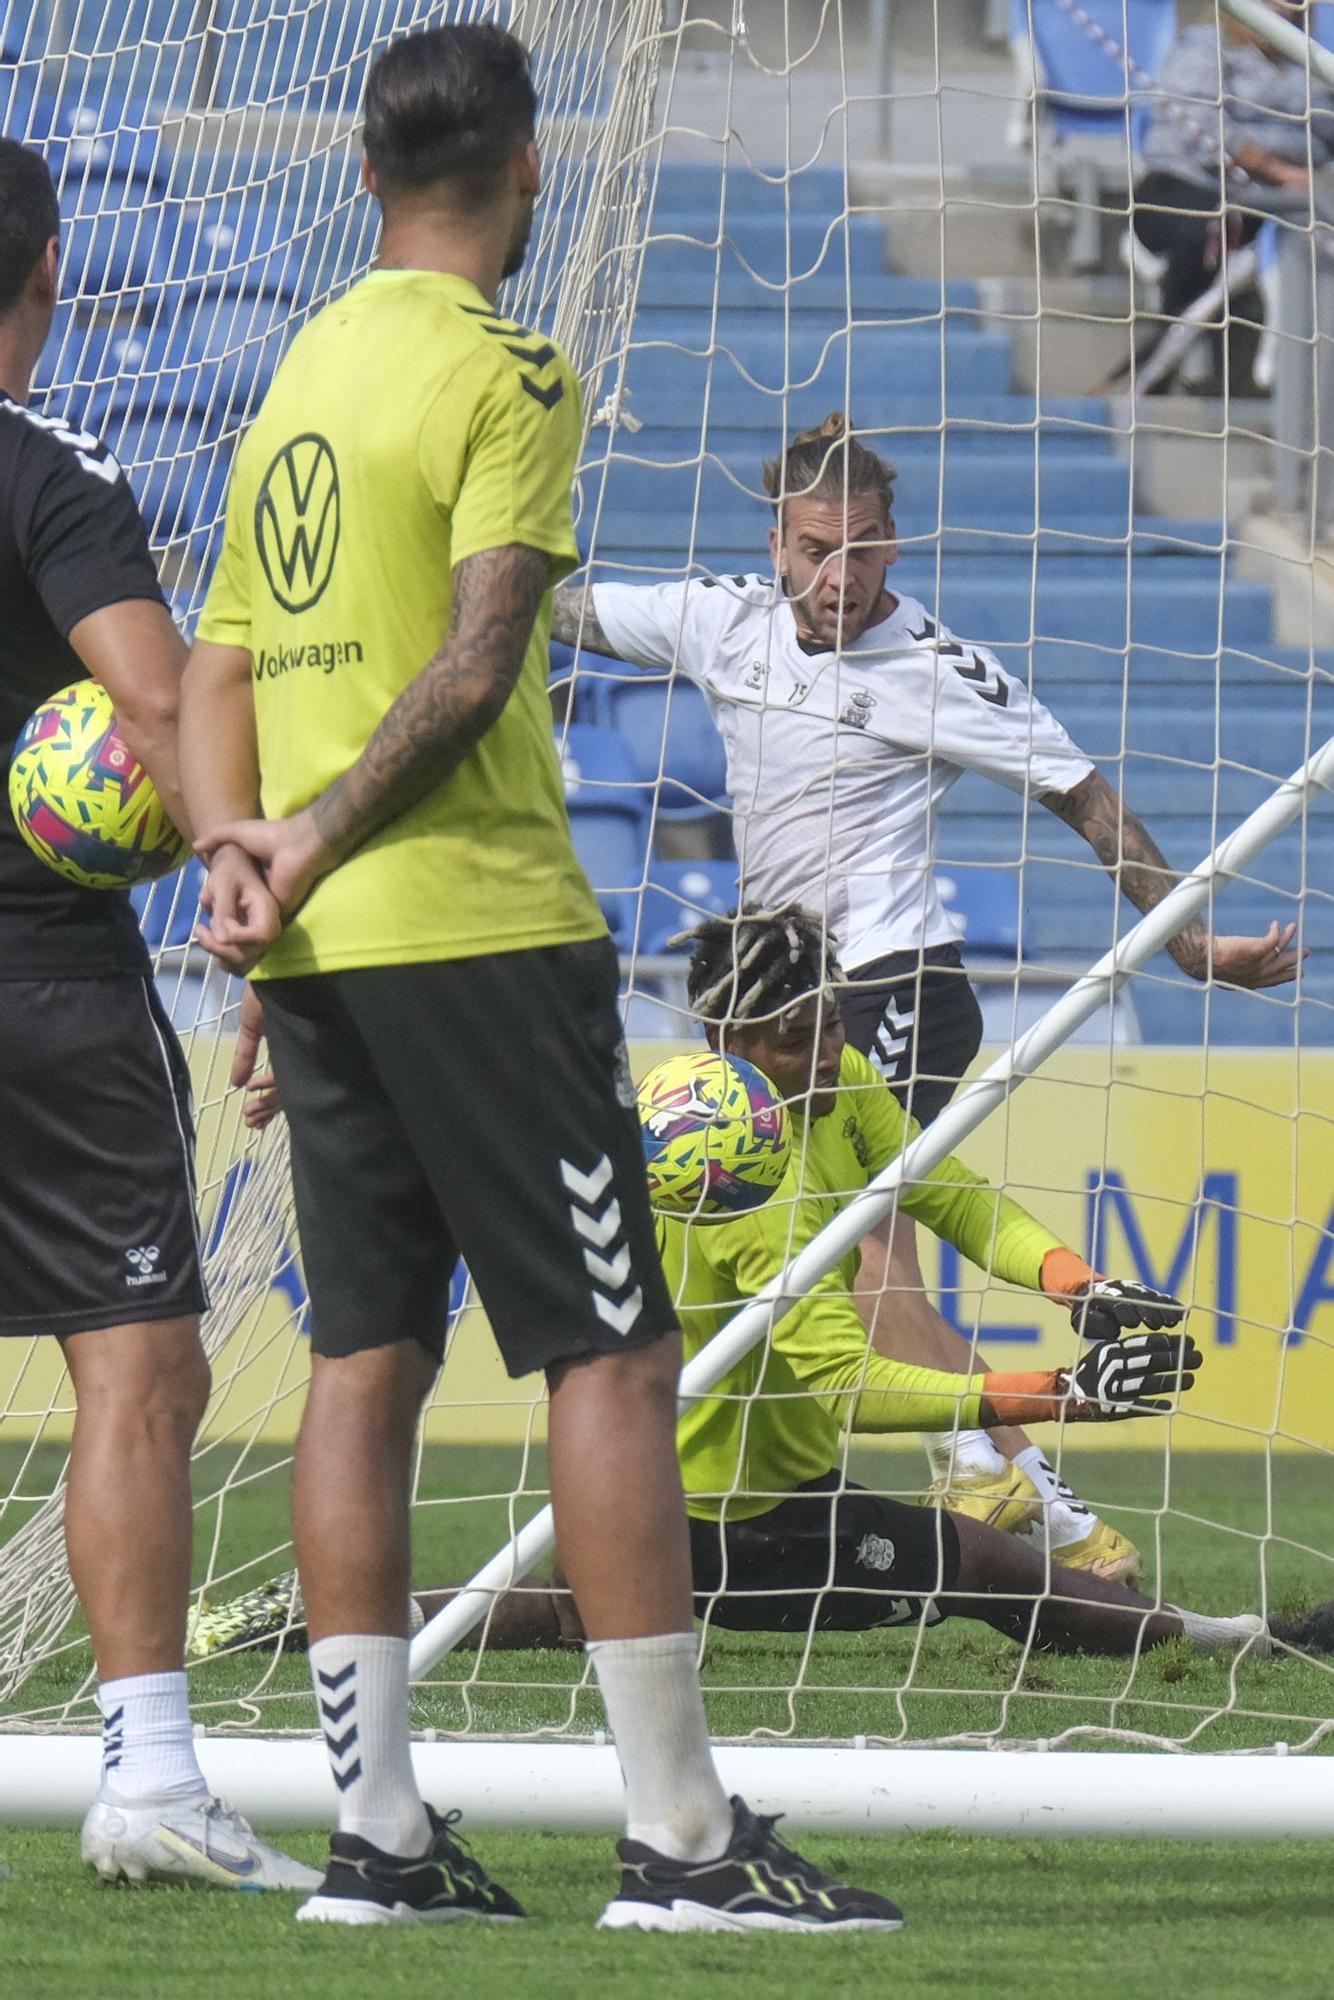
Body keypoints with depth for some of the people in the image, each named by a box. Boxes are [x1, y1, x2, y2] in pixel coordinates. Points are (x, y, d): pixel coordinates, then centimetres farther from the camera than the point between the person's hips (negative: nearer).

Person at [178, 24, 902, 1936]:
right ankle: (681, 1834, -7)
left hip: (320, 944, 8)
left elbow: (219, 672, 15)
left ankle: (379, 1830, 5)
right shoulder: (501, 373, -8)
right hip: (478, 924, -8)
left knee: (366, 1355, 7)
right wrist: (329, 835, -11)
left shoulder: (299, 377, 16)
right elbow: (479, 660, -18)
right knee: (614, 1351, -5)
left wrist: (245, 854, 4)